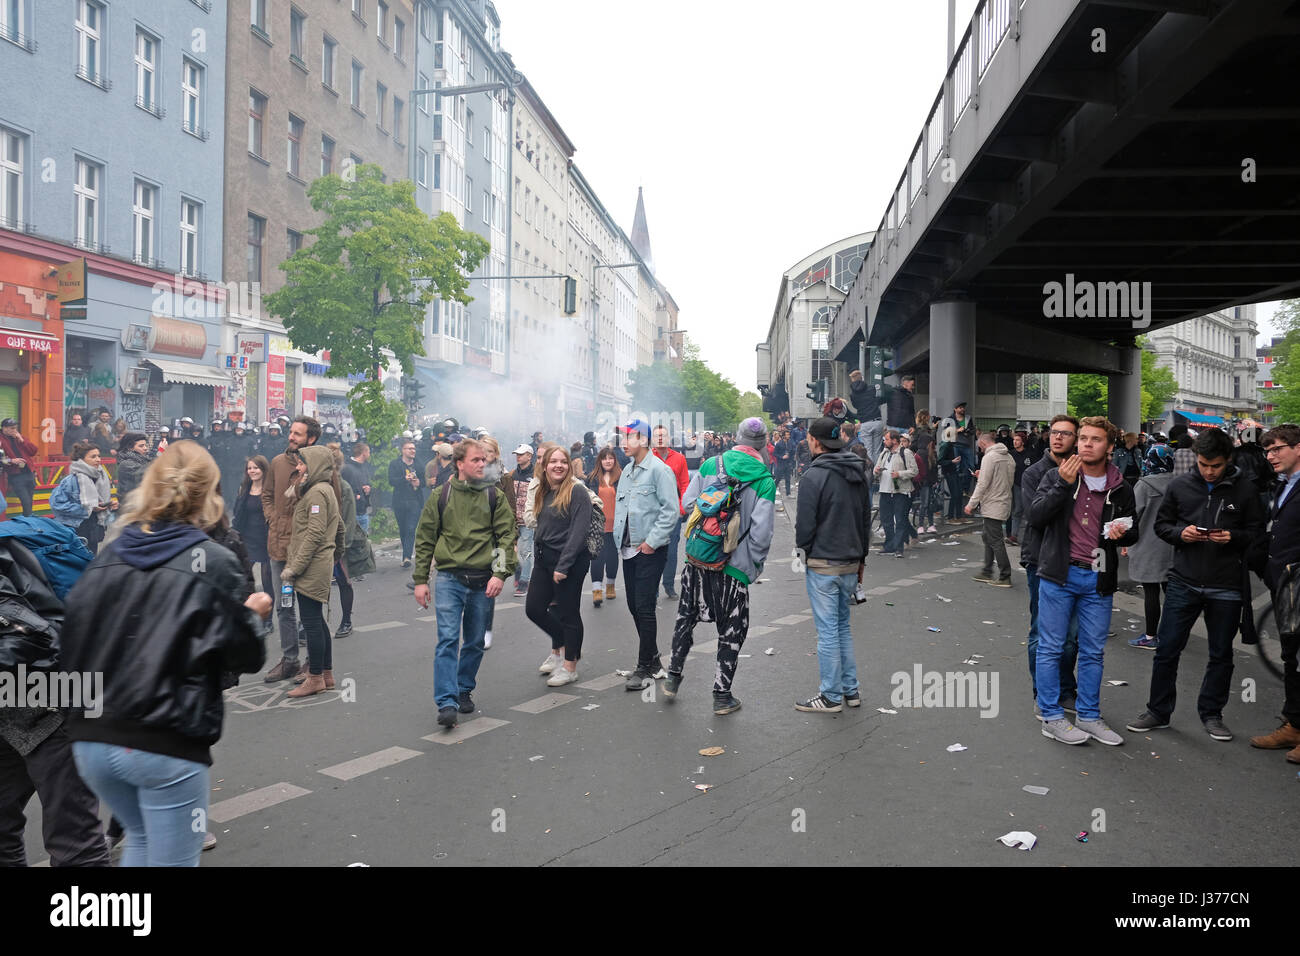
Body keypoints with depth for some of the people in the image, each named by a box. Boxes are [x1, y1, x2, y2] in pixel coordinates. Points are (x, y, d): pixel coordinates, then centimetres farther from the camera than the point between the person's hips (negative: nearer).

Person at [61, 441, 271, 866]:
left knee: (143, 839, 28)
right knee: (171, 859, 9)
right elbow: (244, 656, -7)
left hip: (91, 740, 6)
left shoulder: (106, 557, 5)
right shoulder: (214, 562, -9)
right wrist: (253, 615, 12)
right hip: (166, 745, -5)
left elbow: (72, 645, 8)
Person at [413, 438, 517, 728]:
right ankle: (446, 703, -9)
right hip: (450, 578, -2)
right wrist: (420, 580, 3)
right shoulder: (441, 496, 2)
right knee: (448, 639, -11)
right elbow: (424, 539, 6)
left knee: (475, 643, 12)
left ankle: (465, 691, 30)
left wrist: (500, 573, -11)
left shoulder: (494, 496, 4)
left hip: (483, 581, 2)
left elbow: (507, 536, 1)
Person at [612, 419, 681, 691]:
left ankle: (645, 667, 2)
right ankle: (652, 659, 28)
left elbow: (671, 511, -16)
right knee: (634, 606, 13)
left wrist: (651, 541, -17)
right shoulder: (627, 471, 14)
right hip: (629, 549, 8)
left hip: (651, 550, -8)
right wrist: (620, 539, 10)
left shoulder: (659, 470, -11)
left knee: (644, 608, -7)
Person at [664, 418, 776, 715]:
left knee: (686, 617, 21)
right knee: (732, 631, 11)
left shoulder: (710, 465, -1)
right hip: (735, 566, -3)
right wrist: (757, 563, 1)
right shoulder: (765, 481, -10)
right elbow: (762, 531, -13)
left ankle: (673, 678, 30)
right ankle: (722, 696, 17)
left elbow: (688, 504, 3)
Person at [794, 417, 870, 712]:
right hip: (850, 563, 8)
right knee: (842, 625, 18)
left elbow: (805, 524, -15)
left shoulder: (815, 476, -15)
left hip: (823, 564, -7)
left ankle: (831, 696, 7)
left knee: (828, 630, 0)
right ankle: (850, 690, 23)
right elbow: (866, 519, 15)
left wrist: (803, 550, 4)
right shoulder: (858, 473, 9)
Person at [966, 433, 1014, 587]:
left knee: (995, 541, -5)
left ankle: (1005, 577, -4)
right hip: (1004, 503, 9)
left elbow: (983, 484, -18)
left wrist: (972, 503, -11)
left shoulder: (989, 457, -14)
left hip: (992, 507, -9)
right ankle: (987, 573, 23)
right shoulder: (1009, 457, 12)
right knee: (988, 538, 18)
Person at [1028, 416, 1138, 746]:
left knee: (1093, 652, 12)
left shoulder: (1121, 491, 6)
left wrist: (1122, 533, -8)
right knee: (1051, 648, 2)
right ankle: (1052, 718, 13)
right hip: (1059, 575, -3)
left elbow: (1133, 532, 16)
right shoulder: (1056, 477, 0)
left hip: (1098, 579, 3)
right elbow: (1036, 516, -11)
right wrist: (1063, 485, -20)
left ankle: (1089, 717, 24)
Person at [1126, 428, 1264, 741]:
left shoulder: (1245, 489, -1)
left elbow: (1258, 532, 2)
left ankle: (1211, 714, 28)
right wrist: (1180, 533, -11)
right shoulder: (1180, 486, 2)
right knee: (1166, 649, 3)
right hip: (1184, 583, 1)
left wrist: (1233, 537, -17)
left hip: (1226, 587, 0)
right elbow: (1161, 523, 9)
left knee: (1221, 655, 12)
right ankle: (1158, 711, 17)